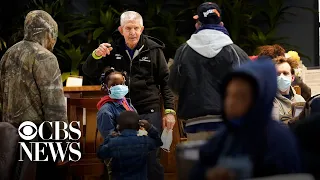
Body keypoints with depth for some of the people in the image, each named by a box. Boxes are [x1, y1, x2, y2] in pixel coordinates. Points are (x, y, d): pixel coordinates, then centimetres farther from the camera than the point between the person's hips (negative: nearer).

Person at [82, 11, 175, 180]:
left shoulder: (153, 49, -3)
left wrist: (169, 111, -4)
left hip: (149, 112, -3)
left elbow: (166, 81, 2)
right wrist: (96, 55, -17)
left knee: (151, 160, -2)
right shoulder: (113, 50, 3)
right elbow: (89, 72, 3)